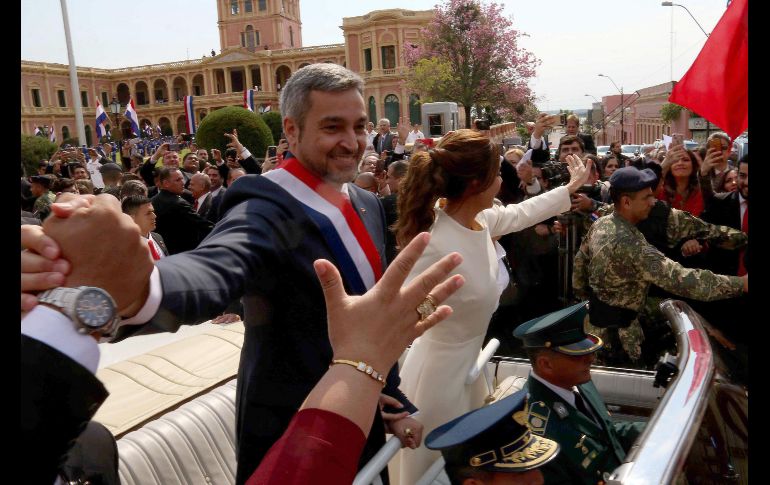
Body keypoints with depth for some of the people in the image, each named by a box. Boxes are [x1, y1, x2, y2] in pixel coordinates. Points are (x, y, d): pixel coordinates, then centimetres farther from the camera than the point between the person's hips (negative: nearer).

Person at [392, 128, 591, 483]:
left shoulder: (480, 219, -6)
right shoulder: (436, 248, -33)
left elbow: (520, 213, 16)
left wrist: (572, 187, 28)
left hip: (469, 364, 8)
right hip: (441, 374, -8)